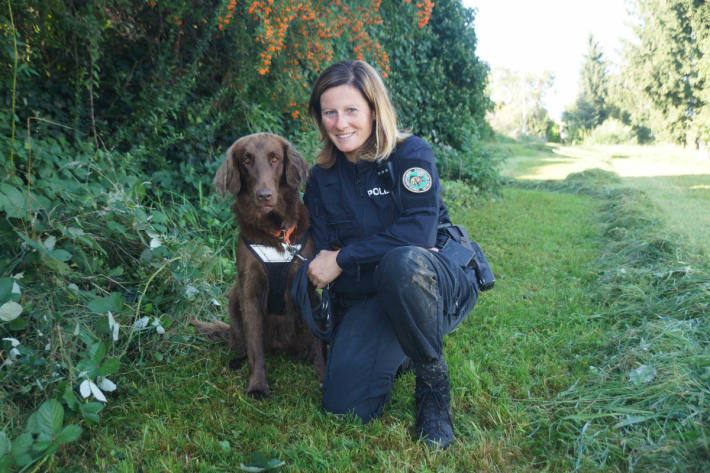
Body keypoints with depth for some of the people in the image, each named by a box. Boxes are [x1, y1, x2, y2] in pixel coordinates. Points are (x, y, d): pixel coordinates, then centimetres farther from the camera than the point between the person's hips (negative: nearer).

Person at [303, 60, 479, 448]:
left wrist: (343, 259, -20)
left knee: (401, 263, -40)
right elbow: (326, 256, 2)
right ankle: (396, 352, 17)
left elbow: (419, 231, -21)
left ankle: (433, 380, -14)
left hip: (440, 285, -3)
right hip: (367, 297, 4)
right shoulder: (321, 179, 6)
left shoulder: (411, 154, -7)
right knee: (344, 404, -17)